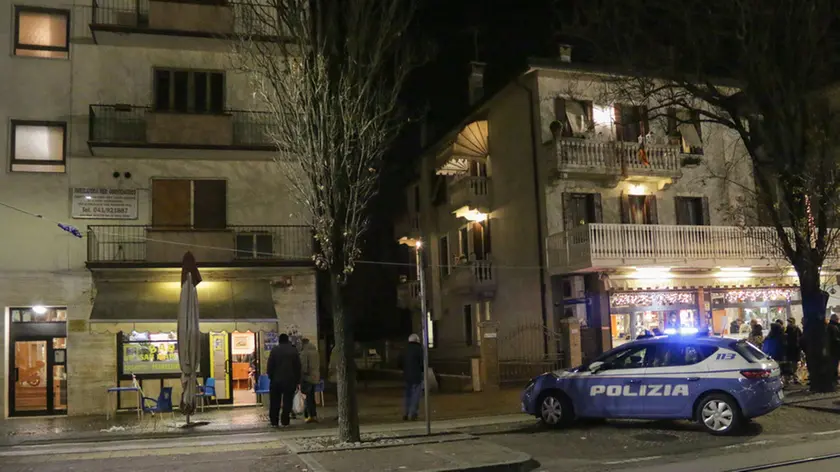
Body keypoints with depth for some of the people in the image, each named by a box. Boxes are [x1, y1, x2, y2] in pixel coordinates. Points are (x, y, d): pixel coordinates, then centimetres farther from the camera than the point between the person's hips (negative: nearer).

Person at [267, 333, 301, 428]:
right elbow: (298, 367, 4)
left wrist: (270, 377, 7)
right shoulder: (294, 351, 3)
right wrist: (297, 381, 8)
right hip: (290, 381, 1)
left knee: (274, 402, 7)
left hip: (276, 380, -1)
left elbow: (270, 366, -3)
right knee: (287, 402, 4)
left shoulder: (274, 350, -2)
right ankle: (285, 421, 2)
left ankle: (274, 422, 7)